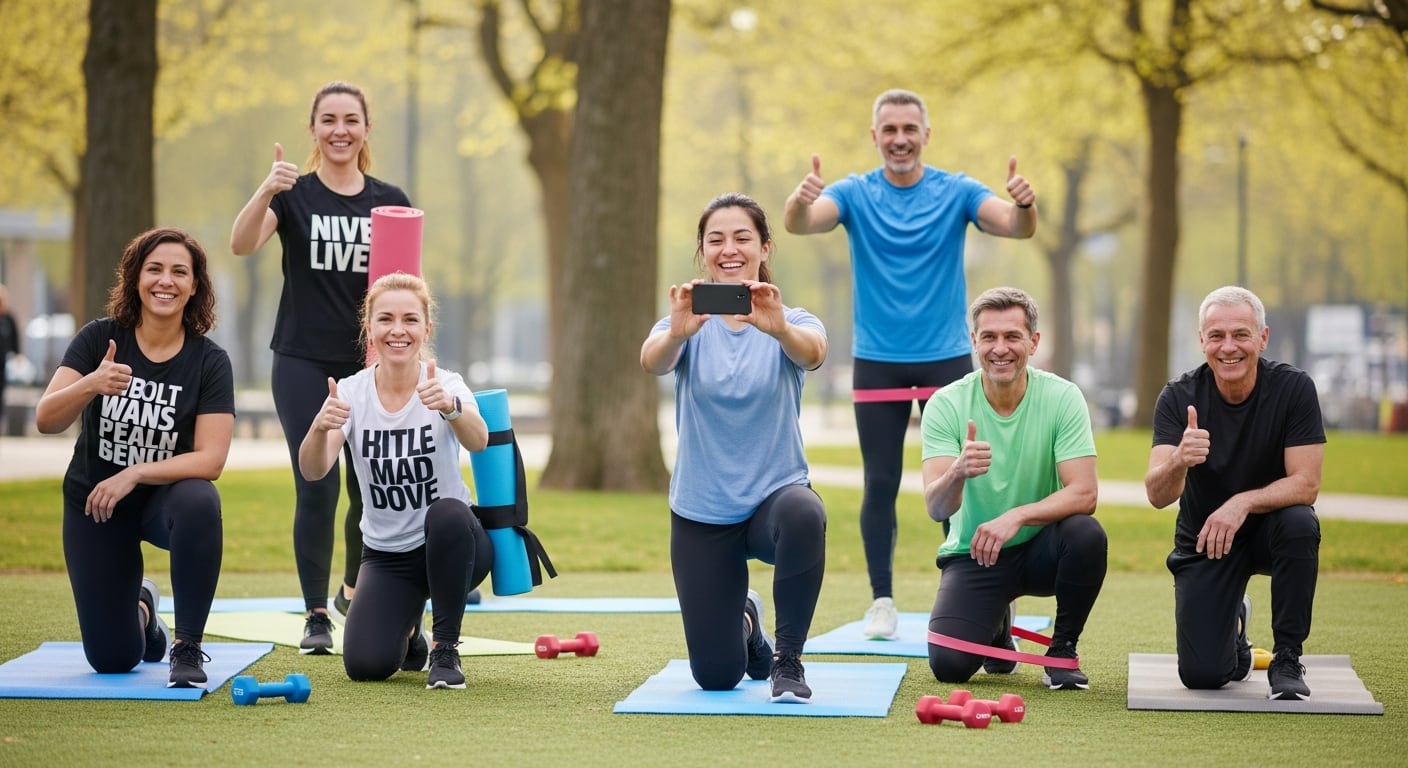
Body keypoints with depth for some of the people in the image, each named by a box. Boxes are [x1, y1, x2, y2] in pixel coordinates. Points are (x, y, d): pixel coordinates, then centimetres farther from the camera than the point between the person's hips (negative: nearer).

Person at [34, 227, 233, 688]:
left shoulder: (210, 361, -13)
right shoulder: (99, 338, -12)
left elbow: (210, 459, -20)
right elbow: (46, 421, -21)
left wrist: (134, 474, -32)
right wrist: (90, 385, -41)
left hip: (164, 498, -1)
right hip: (92, 505, 1)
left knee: (199, 502, -39)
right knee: (112, 659, 0)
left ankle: (188, 648, -23)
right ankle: (141, 610, 39)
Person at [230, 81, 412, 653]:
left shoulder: (390, 201, 6)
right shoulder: (293, 195, -1)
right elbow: (242, 244, -20)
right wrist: (266, 190, -37)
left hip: (371, 364, 2)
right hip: (303, 364, -2)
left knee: (371, 490, 6)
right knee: (316, 489, -8)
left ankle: (354, 589, 32)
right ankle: (316, 616, 2)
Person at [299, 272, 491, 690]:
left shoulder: (445, 385, -13)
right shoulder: (351, 393, -8)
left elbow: (478, 441, -34)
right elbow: (313, 471, -23)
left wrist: (450, 407, -56)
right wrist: (320, 426, -45)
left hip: (451, 545, -2)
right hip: (386, 554, 2)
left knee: (447, 513, -37)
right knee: (366, 664, -19)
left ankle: (445, 648, -17)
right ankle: (408, 633, 20)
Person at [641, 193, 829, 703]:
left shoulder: (791, 323, -6)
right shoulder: (689, 325, -4)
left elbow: (811, 353, -31)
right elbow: (653, 362, -28)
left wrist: (779, 328, -54)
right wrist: (677, 332, -51)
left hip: (775, 493, -1)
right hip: (701, 510, 2)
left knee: (804, 516, -40)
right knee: (716, 676, 1)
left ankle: (789, 660, -20)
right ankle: (744, 620, 39)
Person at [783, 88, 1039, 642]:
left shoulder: (956, 192, -3)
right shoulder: (855, 194, -2)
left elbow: (1016, 227, -19)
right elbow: (800, 223, -21)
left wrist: (1024, 204, -43)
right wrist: (801, 201, -46)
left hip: (946, 360, 0)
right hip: (877, 363, 0)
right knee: (880, 486, 2)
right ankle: (882, 601, 10)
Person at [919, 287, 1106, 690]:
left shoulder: (1062, 397, -13)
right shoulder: (946, 404, -13)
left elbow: (1083, 494, -22)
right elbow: (936, 508, -22)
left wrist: (1016, 517, -37)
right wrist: (957, 474, -45)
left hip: (1041, 548, 0)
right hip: (972, 554, 0)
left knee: (1086, 533, -33)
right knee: (949, 664, -20)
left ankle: (1063, 650, -6)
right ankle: (997, 626, 18)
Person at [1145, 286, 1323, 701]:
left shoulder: (1294, 388, -17)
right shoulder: (1179, 397, -16)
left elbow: (1306, 483, -21)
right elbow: (1157, 495, -25)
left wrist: (1243, 503, -38)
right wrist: (1179, 460, -48)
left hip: (1268, 528, 0)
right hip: (1202, 540, 0)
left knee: (1300, 524, -36)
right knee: (1201, 674, -13)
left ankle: (1287, 659, -17)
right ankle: (1232, 622, 25)